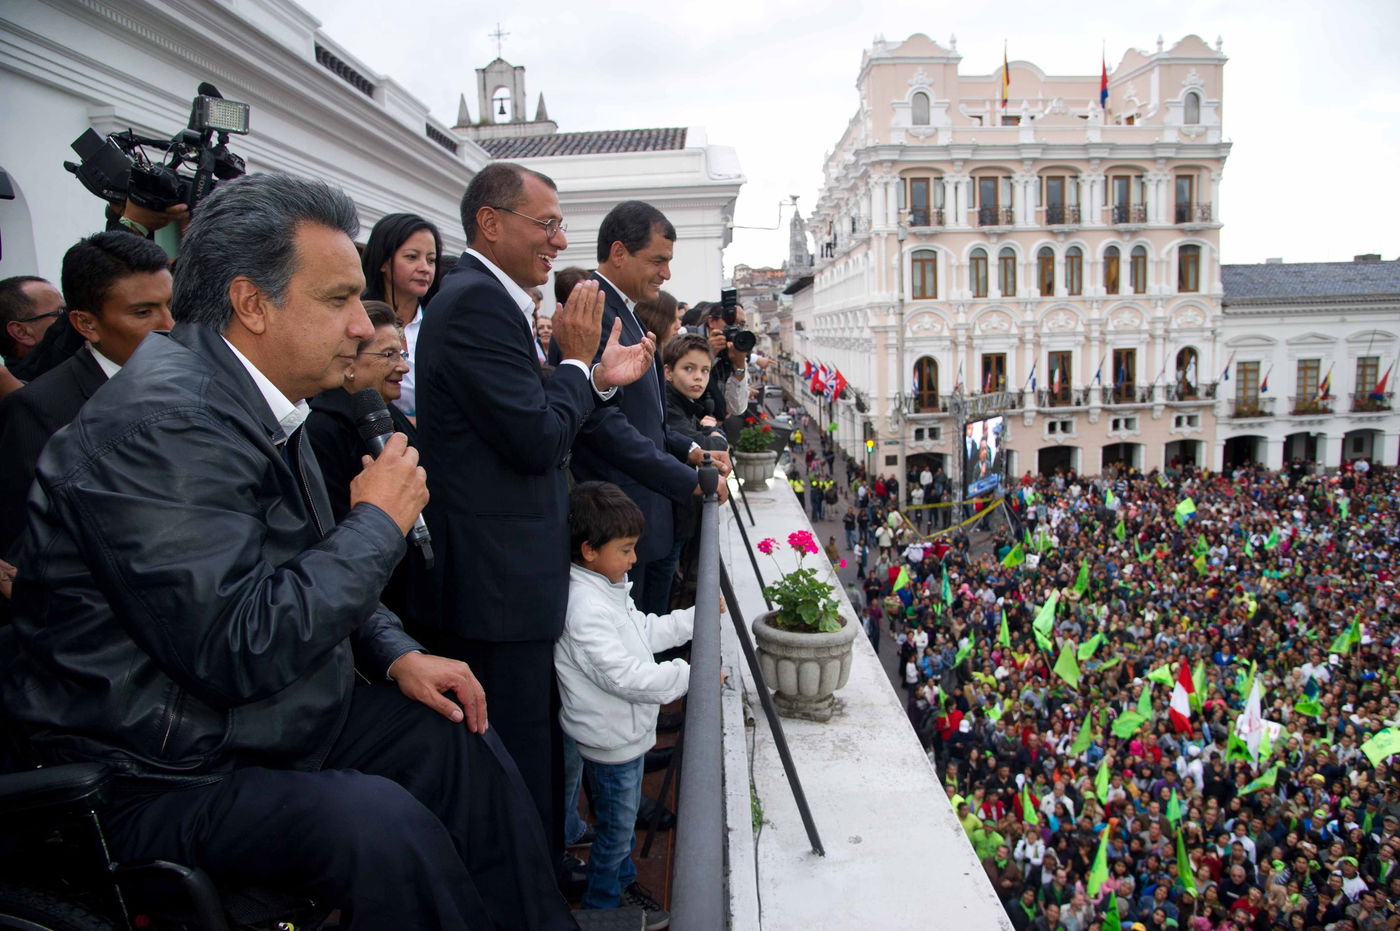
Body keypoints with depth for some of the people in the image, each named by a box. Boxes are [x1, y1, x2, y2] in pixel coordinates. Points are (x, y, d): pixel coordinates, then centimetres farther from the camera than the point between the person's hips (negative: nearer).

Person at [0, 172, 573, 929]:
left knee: (461, 738, 2)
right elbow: (241, 651, -31)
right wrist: (378, 522, -20)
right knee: (385, 827, -28)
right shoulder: (162, 422, -26)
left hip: (277, 716, 9)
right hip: (163, 775, -9)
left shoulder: (257, 400, 5)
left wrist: (395, 654, 0)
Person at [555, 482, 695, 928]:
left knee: (626, 819, 26)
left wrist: (698, 616, 10)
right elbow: (624, 676, -31)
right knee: (615, 828, 11)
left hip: (629, 730, 9)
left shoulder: (609, 589, 3)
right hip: (611, 739, -9)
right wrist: (691, 676, -25)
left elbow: (643, 631, 15)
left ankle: (623, 882, 46)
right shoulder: (585, 609, -30)